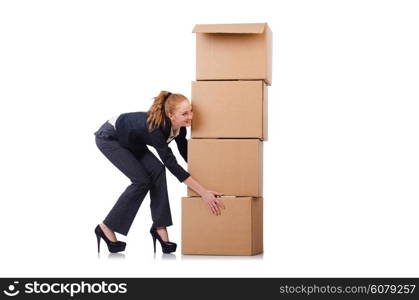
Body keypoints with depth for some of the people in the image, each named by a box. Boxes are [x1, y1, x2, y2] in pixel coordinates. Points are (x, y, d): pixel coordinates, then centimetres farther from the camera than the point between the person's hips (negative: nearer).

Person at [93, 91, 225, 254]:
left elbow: (186, 154, -2)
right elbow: (172, 165, -39)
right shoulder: (155, 127, -38)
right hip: (108, 137, -7)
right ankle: (106, 227, -5)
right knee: (142, 180, -16)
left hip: (130, 141, 7)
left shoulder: (179, 127, -17)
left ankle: (159, 227, -4)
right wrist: (203, 192, -41)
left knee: (157, 172, -11)